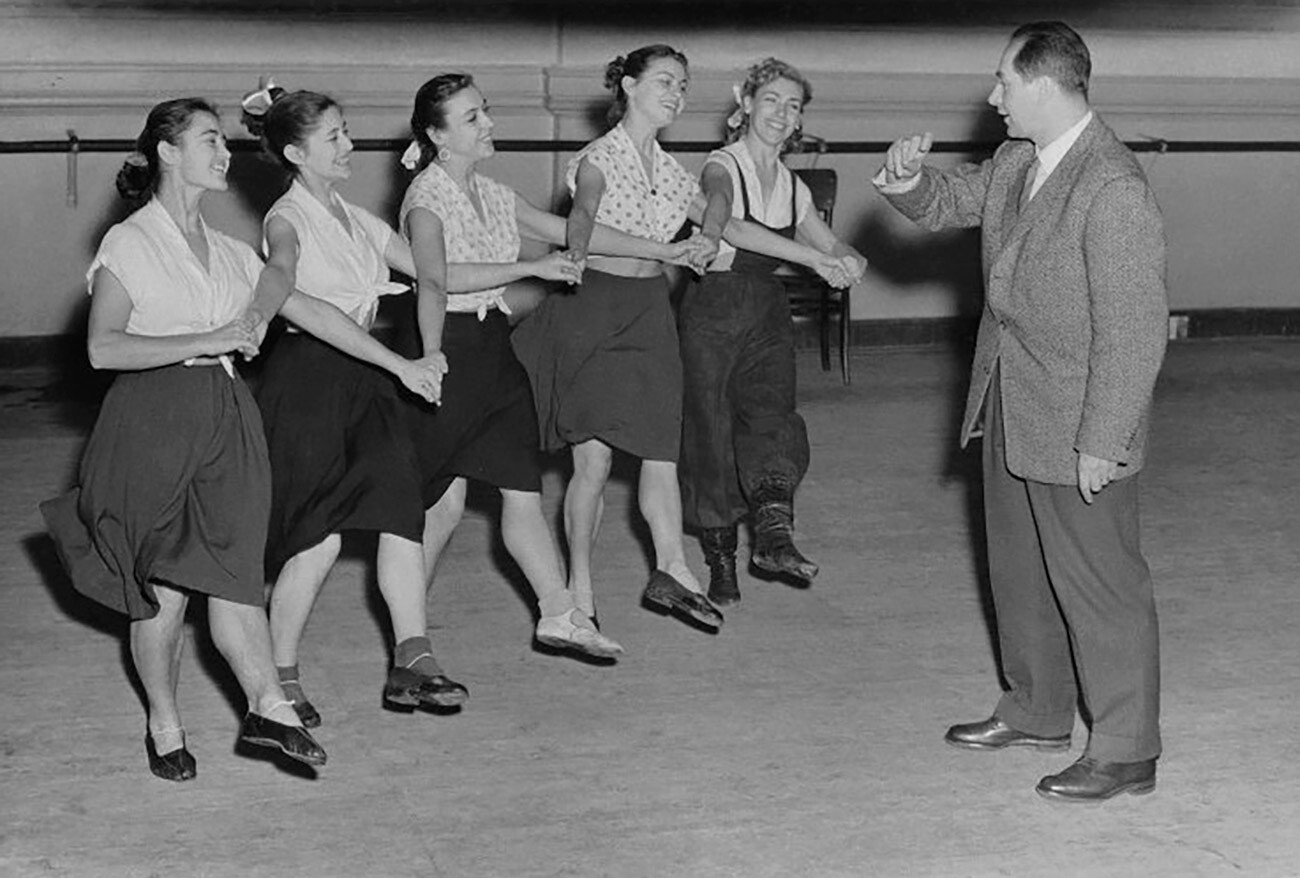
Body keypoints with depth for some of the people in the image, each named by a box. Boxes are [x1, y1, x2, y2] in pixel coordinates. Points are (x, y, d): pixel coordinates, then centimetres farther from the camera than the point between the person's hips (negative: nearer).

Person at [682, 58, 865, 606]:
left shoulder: (792, 187, 13)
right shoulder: (724, 166, -5)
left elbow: (829, 246, 22)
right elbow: (718, 199, -28)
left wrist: (848, 260, -2)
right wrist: (711, 237, -50)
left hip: (769, 314, 4)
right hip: (714, 309, -4)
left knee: (771, 413, -19)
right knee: (710, 433, -1)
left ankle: (773, 534, -33)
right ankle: (720, 561, 11)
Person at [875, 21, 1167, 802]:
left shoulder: (1114, 189, -24)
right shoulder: (1017, 162, 4)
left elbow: (1134, 329, -24)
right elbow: (946, 202, 20)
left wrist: (1101, 442, -22)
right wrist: (909, 179, -4)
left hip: (1079, 426, -9)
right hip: (1012, 412, 9)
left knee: (1098, 580, 1)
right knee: (1020, 566, 21)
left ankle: (1127, 751, 13)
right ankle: (1038, 712, 38)